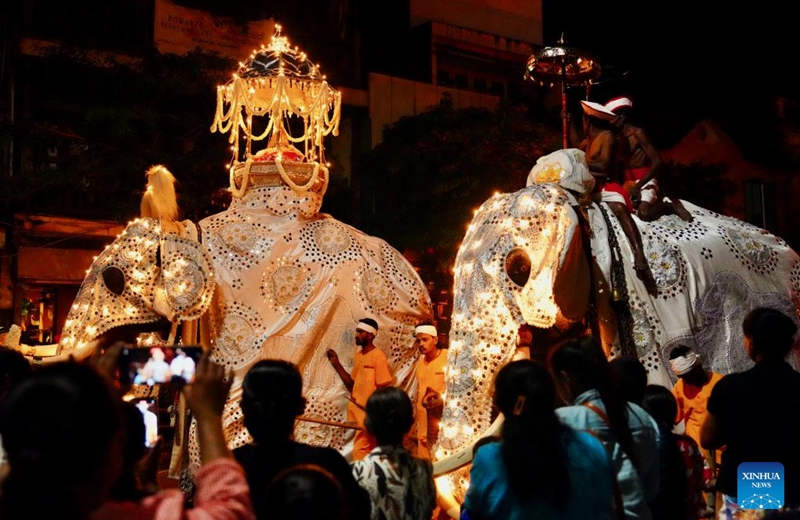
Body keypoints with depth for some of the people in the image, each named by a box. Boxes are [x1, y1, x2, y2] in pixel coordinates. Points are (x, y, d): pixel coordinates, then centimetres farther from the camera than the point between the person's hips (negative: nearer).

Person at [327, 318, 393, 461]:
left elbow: (384, 389, -13)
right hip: (355, 411, 8)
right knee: (367, 451, 13)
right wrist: (336, 364, 8)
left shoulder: (378, 356, -13)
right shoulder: (358, 355, 11)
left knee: (360, 451, -8)